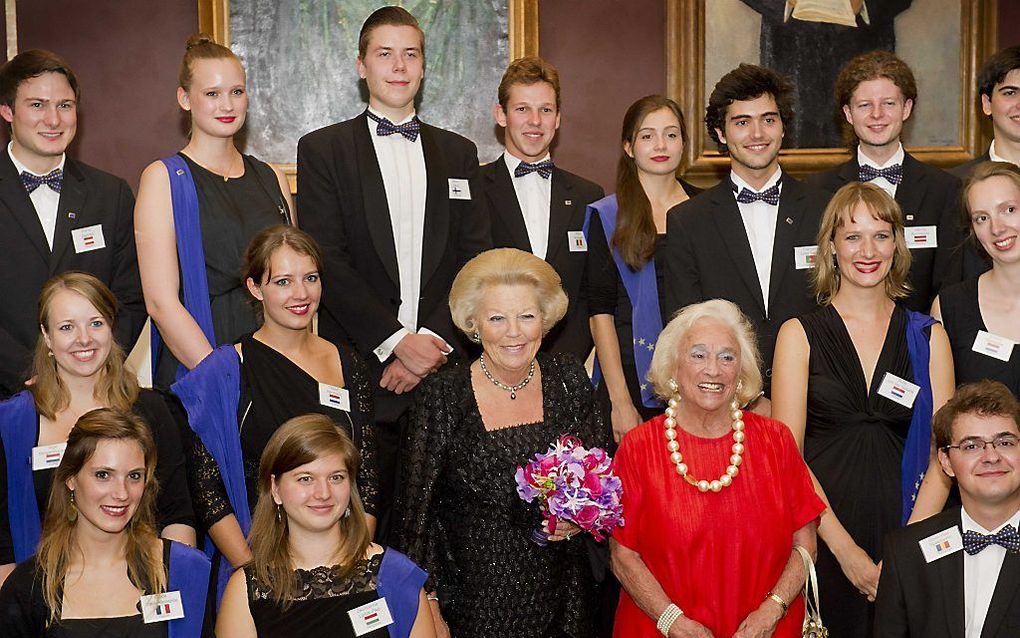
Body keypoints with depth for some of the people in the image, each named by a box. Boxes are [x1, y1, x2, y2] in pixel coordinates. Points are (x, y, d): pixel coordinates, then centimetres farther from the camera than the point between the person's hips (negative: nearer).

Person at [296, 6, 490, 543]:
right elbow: (327, 261, -4)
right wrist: (395, 341, -12)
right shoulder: (322, 150, 5)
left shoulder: (458, 154, 16)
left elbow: (475, 258, 7)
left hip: (442, 372, 2)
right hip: (360, 372, -2)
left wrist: (433, 342, -7)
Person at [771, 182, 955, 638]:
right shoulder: (799, 334, 1)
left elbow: (942, 454, 0)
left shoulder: (928, 336, 7)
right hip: (820, 539, -1)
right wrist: (845, 549, -13)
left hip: (903, 531, 2)